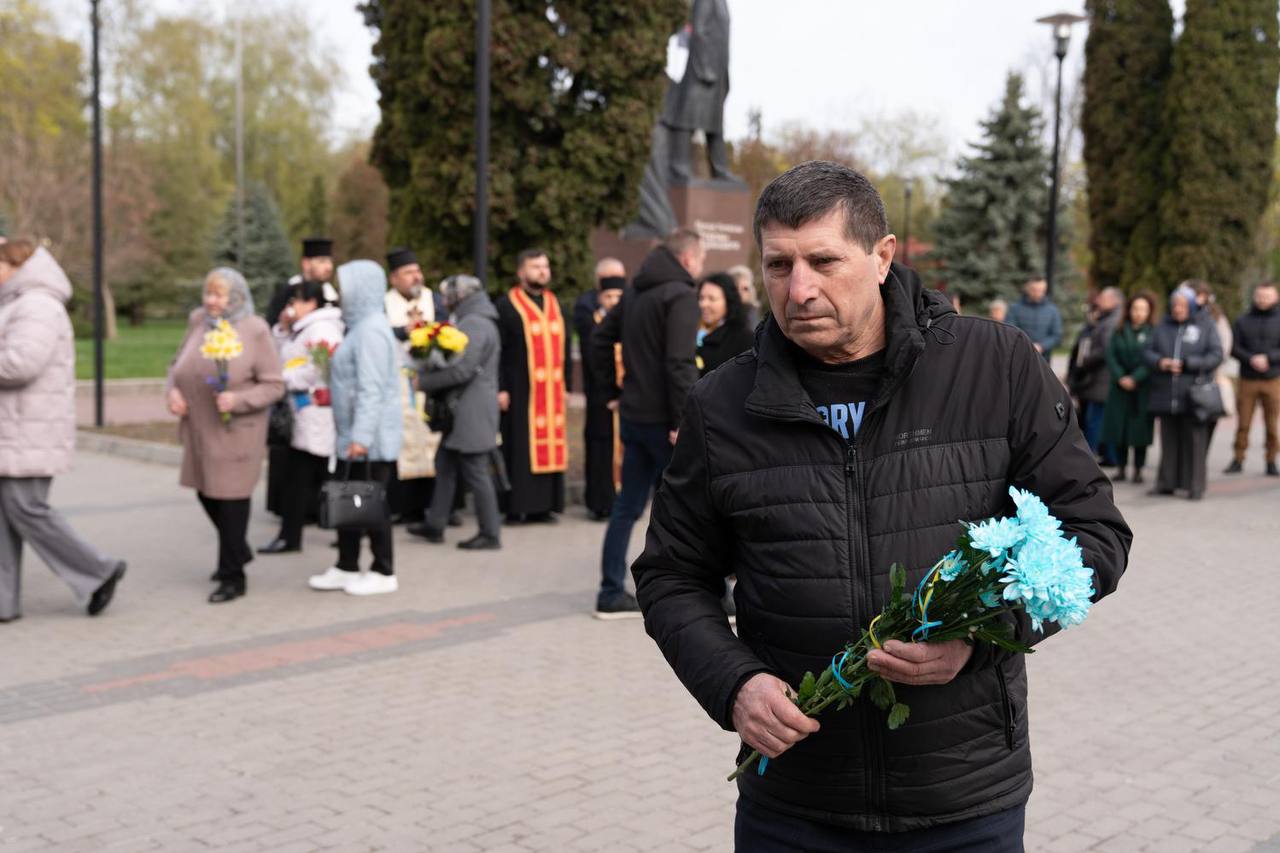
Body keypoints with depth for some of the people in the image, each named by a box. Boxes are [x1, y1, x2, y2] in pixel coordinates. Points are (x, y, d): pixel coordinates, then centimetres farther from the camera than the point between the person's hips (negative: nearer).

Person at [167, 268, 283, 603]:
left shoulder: (255, 331, -11)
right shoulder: (198, 320, 4)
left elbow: (274, 385, -11)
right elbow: (178, 363, 16)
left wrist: (238, 400, -24)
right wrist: (173, 390, -3)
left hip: (237, 430, -6)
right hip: (199, 428, 6)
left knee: (231, 497, -2)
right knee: (206, 492, 15)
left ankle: (233, 576, 10)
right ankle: (238, 551, 38)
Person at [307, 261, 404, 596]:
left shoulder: (371, 331, -17)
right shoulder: (360, 326, 15)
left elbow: (372, 389, -23)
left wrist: (361, 436, -26)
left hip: (370, 439, -10)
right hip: (352, 436, 10)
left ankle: (383, 573, 10)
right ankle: (347, 567, 24)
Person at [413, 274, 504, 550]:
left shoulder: (474, 325, -17)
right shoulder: (472, 321, 18)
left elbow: (461, 369, -24)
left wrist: (424, 380, -14)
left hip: (472, 411, -11)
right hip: (462, 412, 11)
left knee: (475, 472, -4)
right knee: (445, 464, 15)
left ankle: (490, 534, 3)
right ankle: (434, 525, 23)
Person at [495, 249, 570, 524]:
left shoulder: (555, 304, 15)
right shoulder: (506, 305, -2)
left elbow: (565, 346, 16)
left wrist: (565, 384, 9)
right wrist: (500, 388, -14)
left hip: (552, 390, 5)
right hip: (520, 390, -5)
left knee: (549, 446, 4)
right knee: (520, 448, -4)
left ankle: (541, 506, 10)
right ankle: (516, 507, 2)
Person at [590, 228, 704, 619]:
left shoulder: (635, 293, 14)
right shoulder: (681, 295, -13)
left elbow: (600, 339, 18)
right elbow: (679, 363, -21)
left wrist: (614, 389, 20)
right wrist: (682, 421, -21)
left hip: (633, 414, 8)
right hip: (662, 418, -8)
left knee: (627, 507, 12)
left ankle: (612, 594, 15)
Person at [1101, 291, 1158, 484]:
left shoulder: (1153, 333, -1)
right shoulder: (1120, 332, 9)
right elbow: (1111, 355, 3)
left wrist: (1135, 378, -15)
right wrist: (1120, 377, -9)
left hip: (1143, 388, -3)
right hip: (1120, 388, 3)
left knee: (1140, 429, -2)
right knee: (1118, 428, 3)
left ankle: (1138, 469, 7)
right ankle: (1121, 468, 13)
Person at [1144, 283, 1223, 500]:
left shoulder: (1205, 325, 2)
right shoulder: (1164, 326, 12)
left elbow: (1216, 355, -4)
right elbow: (1147, 351, 10)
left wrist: (1187, 364, -14)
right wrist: (1160, 362, -11)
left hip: (1193, 394, -3)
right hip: (1166, 394, 3)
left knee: (1194, 440, -2)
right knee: (1169, 440, 6)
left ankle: (1195, 486, 4)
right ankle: (1166, 482, 14)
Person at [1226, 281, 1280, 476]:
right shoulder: (1243, 320, 6)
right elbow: (1234, 348, 2)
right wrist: (1251, 359, -14)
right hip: (1248, 380, 1)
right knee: (1243, 423, 1)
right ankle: (1238, 460, 9)